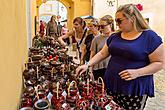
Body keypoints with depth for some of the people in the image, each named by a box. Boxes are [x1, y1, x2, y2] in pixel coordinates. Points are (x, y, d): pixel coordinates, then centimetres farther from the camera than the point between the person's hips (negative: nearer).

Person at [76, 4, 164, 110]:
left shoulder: (150, 37, -9)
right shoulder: (115, 36, 7)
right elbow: (102, 54, 12)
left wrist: (137, 72, -21)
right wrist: (87, 65, -1)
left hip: (135, 90, -4)